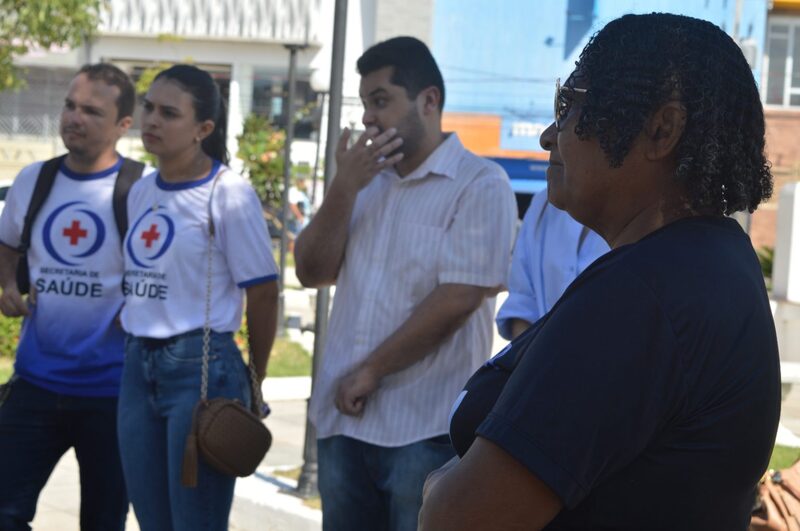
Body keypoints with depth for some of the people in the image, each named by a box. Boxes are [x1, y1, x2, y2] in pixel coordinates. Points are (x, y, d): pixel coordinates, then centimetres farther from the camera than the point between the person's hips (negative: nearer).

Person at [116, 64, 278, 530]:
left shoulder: (228, 194, -11)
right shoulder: (140, 192, 10)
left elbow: (263, 293, -7)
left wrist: (252, 381, 0)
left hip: (201, 369, -7)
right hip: (139, 365, 7)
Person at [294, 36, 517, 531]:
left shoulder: (479, 185, -8)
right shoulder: (366, 180, 13)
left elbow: (457, 300, -15)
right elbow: (313, 271, 7)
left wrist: (370, 371, -11)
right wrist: (344, 188, -5)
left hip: (426, 428, -6)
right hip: (345, 419, 6)